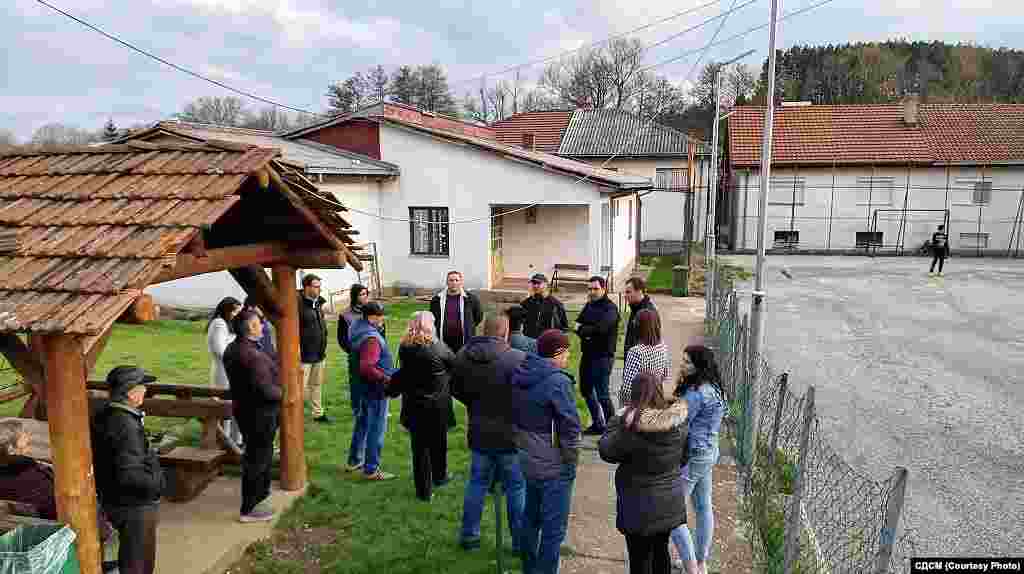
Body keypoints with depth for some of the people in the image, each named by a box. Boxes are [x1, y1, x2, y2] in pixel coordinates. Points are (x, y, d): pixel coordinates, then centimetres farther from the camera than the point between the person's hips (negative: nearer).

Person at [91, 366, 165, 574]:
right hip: (134, 507, -10)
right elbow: (129, 475, -31)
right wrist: (157, 483, -18)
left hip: (115, 500, 10)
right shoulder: (126, 426, -28)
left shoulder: (104, 416, 3)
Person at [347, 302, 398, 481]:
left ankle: (354, 461, 37)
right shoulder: (371, 338, -26)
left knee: (362, 423, 23)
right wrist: (386, 379, -26)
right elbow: (367, 368, -35)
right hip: (376, 389, -10)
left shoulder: (359, 330, 4)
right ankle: (371, 469, 13)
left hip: (364, 386, 10)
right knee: (376, 429, 2)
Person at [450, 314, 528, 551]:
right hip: (511, 434, -4)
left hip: (479, 433, 5)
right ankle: (520, 541, 23)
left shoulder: (463, 356, -3)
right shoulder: (518, 359, -22)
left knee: (477, 482, 20)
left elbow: (456, 389, 9)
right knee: (516, 487, 12)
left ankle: (469, 535, 31)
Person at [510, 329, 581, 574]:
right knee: (554, 528, 5)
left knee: (531, 517, 22)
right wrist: (571, 462, -6)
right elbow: (569, 428, -20)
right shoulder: (558, 382, -21)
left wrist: (524, 446, 16)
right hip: (554, 467, -8)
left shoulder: (521, 376, 2)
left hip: (528, 461, 8)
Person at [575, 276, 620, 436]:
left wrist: (582, 329, -13)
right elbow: (578, 323, 3)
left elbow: (601, 328, -25)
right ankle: (597, 424, 31)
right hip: (588, 354, 8)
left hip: (603, 355, -8)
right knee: (586, 390, 17)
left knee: (602, 394, -8)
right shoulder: (589, 305, 13)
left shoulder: (610, 308, -11)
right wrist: (588, 330, -17)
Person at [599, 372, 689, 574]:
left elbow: (606, 451, -14)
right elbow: (683, 457, 5)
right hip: (670, 500, 5)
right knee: (661, 551, 24)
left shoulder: (631, 426, -27)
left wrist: (616, 420, -5)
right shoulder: (678, 421, -9)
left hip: (640, 505, -5)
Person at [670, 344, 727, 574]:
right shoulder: (714, 388, 5)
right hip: (708, 452, 10)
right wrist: (680, 387, -4)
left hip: (692, 456, -10)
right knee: (703, 507, 20)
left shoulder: (696, 393, -25)